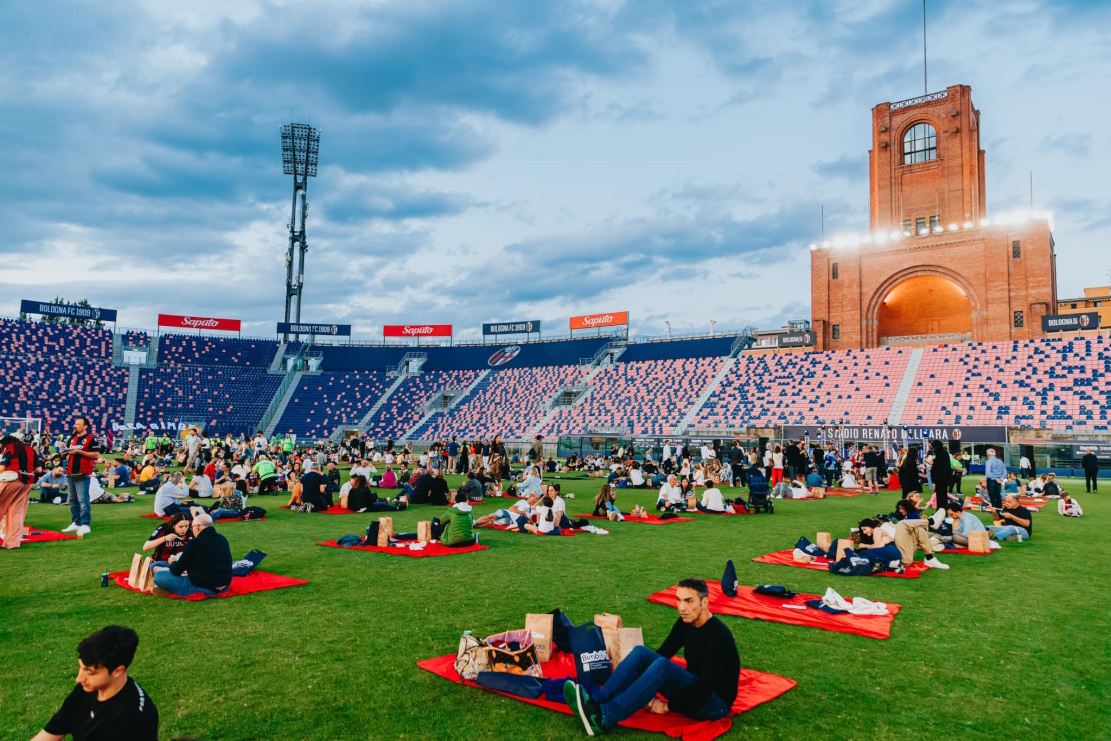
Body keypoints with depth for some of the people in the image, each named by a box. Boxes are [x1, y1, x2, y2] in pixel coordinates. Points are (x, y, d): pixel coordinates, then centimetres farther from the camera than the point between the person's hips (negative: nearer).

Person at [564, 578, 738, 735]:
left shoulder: (718, 636, -24)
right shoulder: (686, 622, 0)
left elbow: (706, 686, -27)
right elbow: (662, 654, 5)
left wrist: (667, 706, -19)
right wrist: (649, 694, -8)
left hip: (715, 703, -8)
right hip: (692, 689, 8)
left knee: (662, 666, -33)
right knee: (640, 652, -12)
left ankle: (604, 718, -37)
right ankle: (596, 704, -24)